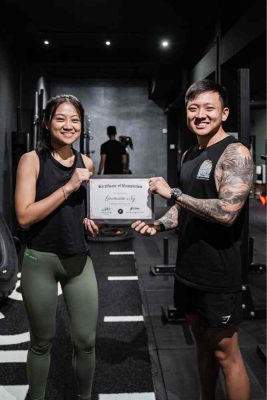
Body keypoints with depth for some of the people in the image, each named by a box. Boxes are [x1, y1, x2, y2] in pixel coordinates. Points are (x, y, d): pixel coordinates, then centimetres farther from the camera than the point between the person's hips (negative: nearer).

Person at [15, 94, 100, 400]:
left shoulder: (86, 163, 5)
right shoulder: (32, 160, -8)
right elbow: (24, 217, -18)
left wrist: (91, 221, 0)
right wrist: (68, 186, -21)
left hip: (79, 259, 4)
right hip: (40, 261, -3)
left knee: (86, 341, 9)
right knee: (42, 342, 13)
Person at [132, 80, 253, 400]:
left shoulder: (235, 153, -15)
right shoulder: (189, 155, 10)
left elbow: (227, 212, -27)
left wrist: (173, 193, -22)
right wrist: (158, 225, 1)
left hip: (218, 274, -8)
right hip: (188, 269, 8)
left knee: (225, 354, 5)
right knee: (202, 344, 21)